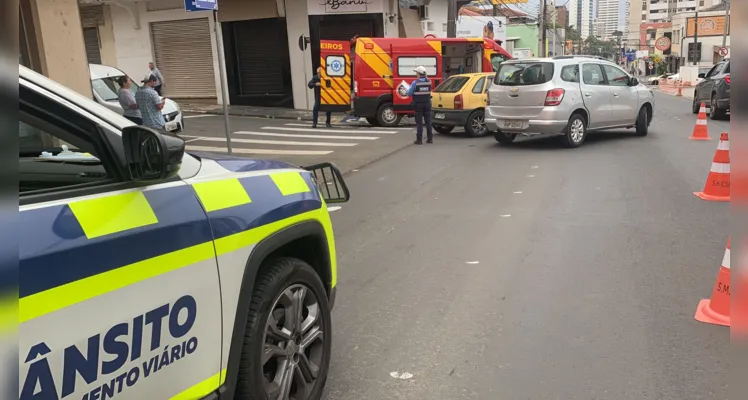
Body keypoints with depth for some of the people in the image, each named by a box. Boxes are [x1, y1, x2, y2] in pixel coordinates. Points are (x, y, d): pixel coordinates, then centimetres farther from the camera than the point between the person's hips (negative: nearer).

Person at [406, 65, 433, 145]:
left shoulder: (415, 83, -14)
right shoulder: (429, 82, 0)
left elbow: (409, 94, -8)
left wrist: (409, 89, 13)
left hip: (418, 104, -4)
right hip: (427, 104, 4)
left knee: (419, 122, 1)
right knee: (428, 121, 10)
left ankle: (419, 139, 0)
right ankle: (430, 138, 13)